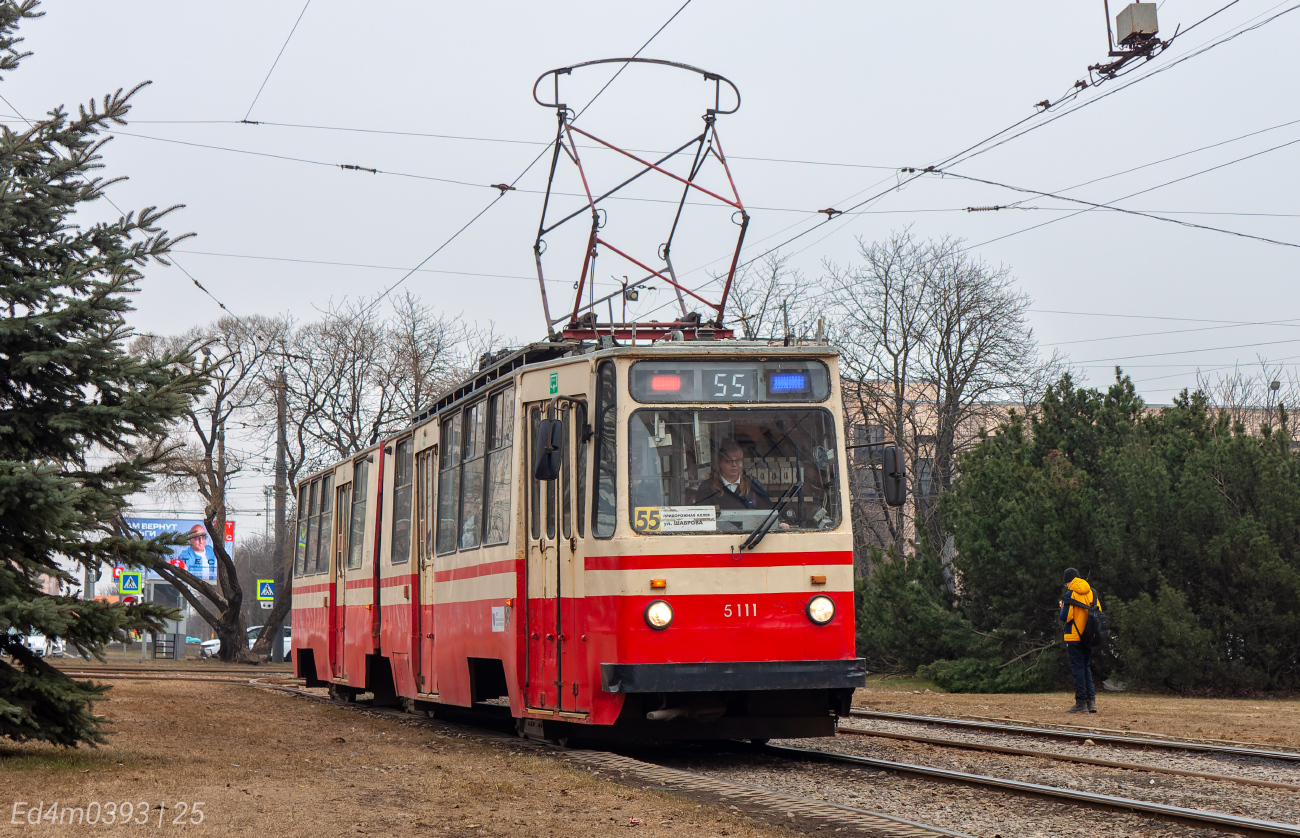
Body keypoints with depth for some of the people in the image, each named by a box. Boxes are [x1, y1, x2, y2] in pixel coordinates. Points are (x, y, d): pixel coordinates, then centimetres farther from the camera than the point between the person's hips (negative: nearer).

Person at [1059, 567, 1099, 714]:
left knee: (1077, 668, -2)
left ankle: (1081, 703, -2)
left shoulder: (1070, 594, -11)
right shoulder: (1091, 592, 7)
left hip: (1074, 637, -6)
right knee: (1087, 667, 14)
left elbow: (1065, 617, -15)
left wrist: (1062, 608, 3)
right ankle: (1091, 699, 5)